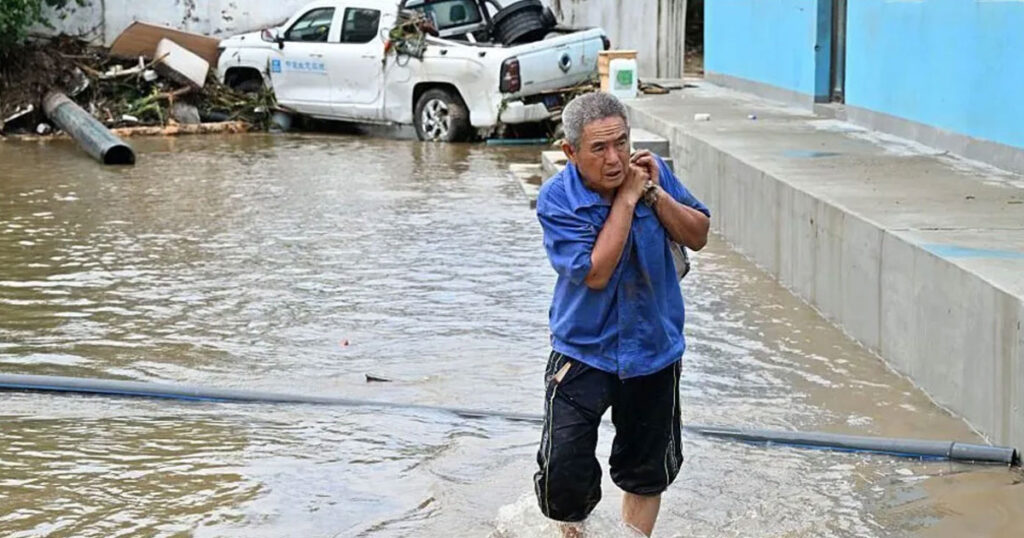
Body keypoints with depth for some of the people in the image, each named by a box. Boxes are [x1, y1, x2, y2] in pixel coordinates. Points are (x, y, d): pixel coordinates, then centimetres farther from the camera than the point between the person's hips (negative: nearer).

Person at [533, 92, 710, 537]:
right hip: (584, 348, -3)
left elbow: (698, 237, -2)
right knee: (563, 470, -10)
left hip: (654, 347, 3)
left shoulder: (651, 170, -6)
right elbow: (595, 273, -25)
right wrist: (626, 198, -23)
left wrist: (656, 194, -17)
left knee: (647, 469, 16)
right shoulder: (557, 199, -17)